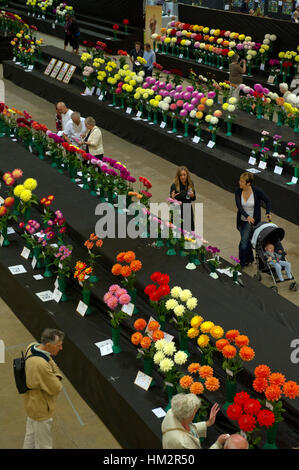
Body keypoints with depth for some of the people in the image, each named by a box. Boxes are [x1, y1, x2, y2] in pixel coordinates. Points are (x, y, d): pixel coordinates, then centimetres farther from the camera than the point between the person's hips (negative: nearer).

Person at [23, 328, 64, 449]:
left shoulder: (32, 347, -13)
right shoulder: (41, 365, -40)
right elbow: (56, 388, -28)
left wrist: (55, 376, -12)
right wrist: (57, 377, -10)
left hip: (32, 402, 9)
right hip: (41, 409, -9)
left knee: (31, 434, 31)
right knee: (43, 444, 12)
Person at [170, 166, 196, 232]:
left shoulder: (190, 184, -2)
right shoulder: (174, 186, -14)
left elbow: (193, 199, 10)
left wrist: (192, 196, -12)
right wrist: (173, 197, -32)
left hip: (188, 210, 4)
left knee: (190, 231, 9)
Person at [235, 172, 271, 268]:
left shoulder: (257, 191, -18)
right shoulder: (238, 192, -11)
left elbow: (268, 201, -4)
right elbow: (239, 206, -21)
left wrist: (268, 213, -21)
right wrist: (247, 216, -37)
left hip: (253, 221, -4)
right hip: (242, 220, 4)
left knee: (244, 241, -11)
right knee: (246, 241, 17)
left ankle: (241, 263, 1)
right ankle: (250, 259, 37)